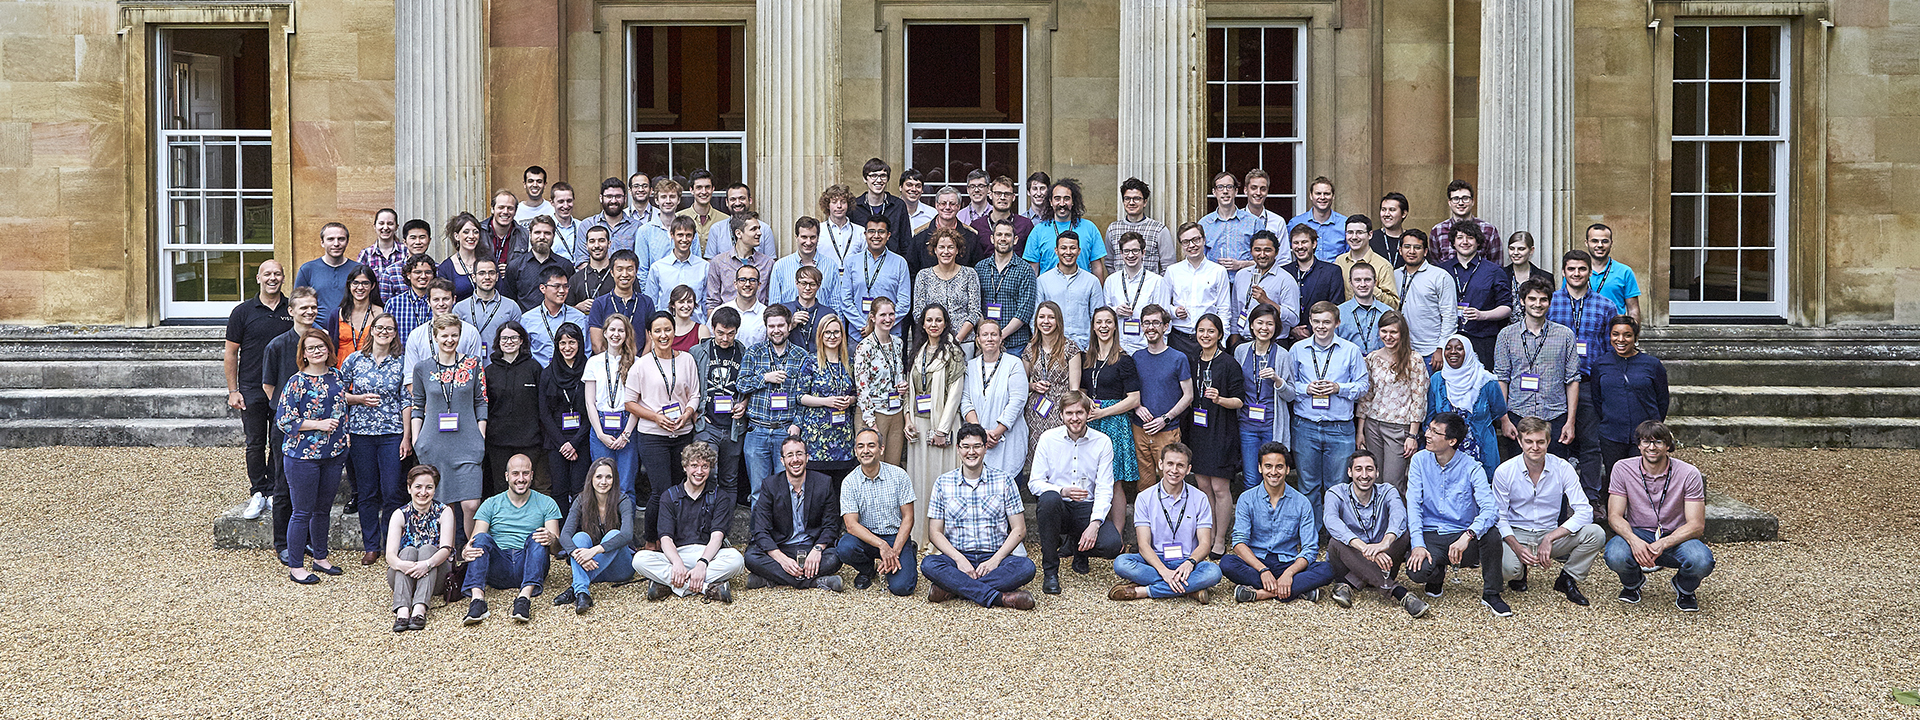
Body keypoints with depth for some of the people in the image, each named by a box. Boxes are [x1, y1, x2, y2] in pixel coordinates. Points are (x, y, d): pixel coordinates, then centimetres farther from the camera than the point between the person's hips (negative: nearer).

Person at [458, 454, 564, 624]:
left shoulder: (546, 504, 13)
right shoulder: (491, 505, 15)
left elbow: (556, 545, 2)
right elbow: (475, 540, 3)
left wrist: (552, 539, -24)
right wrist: (466, 551, -23)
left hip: (528, 567, -1)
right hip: (499, 569, 1)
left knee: (537, 537, -28)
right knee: (483, 537, -25)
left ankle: (525, 597, -47)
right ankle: (477, 598, -46)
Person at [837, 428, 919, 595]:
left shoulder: (899, 476, -5)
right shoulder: (849, 482, -5)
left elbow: (908, 518, -4)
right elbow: (851, 524, -14)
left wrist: (895, 552, -18)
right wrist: (882, 545, -28)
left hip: (896, 537, -1)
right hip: (866, 537, 1)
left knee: (901, 587, -24)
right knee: (845, 548, -33)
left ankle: (909, 555, 13)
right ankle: (866, 569, 3)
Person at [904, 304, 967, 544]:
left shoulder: (953, 352, -5)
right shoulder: (917, 353, 13)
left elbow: (955, 392, -10)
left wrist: (942, 429, -15)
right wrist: (908, 419, 3)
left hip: (942, 423, -6)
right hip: (918, 424, 6)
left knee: (940, 474, -5)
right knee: (919, 476, 7)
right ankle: (919, 534, 14)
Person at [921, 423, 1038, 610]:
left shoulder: (1004, 481, 5)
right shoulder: (943, 483, 7)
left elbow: (1019, 529, 3)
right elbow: (935, 532, 4)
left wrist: (995, 560, -12)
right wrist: (959, 559, -13)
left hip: (995, 558, 0)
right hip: (958, 557, 0)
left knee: (1026, 567, -31)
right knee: (929, 564, -32)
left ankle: (952, 588, -27)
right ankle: (1000, 597, -34)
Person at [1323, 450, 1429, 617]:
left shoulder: (1387, 492, -3)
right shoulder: (1336, 494, -7)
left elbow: (1398, 515, -27)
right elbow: (1332, 522, -30)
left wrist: (1385, 542, -50)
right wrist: (1363, 547, -47)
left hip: (1380, 562, 1)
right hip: (1348, 564, -1)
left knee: (1402, 537, -24)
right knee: (1336, 545, -34)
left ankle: (1348, 585, -30)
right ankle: (1397, 592, -41)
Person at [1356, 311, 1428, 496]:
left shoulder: (1414, 361, -5)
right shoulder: (1372, 359, 8)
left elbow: (1418, 400, -6)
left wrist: (1412, 435, -10)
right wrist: (1360, 430, 9)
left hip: (1400, 427, -4)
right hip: (1372, 425, 4)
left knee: (1392, 483, -9)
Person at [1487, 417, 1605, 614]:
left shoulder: (1563, 468, -7)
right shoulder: (1504, 472, -8)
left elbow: (1584, 511, -13)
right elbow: (1499, 517, -5)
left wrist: (1549, 539, -24)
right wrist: (1517, 547, -23)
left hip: (1552, 533, 2)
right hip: (1516, 535, -2)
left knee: (1595, 533, -25)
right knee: (1506, 568, -35)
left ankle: (1567, 580, 2)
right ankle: (1519, 574, 8)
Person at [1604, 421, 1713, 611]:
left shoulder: (1689, 474, -10)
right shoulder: (1623, 469, -7)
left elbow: (1696, 525, -13)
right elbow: (1615, 516, -8)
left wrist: (1663, 544, -31)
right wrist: (1634, 541, -30)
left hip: (1676, 538, 0)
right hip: (1637, 533, 0)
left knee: (1702, 562, -33)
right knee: (1616, 557, -34)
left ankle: (1684, 588, 7)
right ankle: (1633, 583, 7)